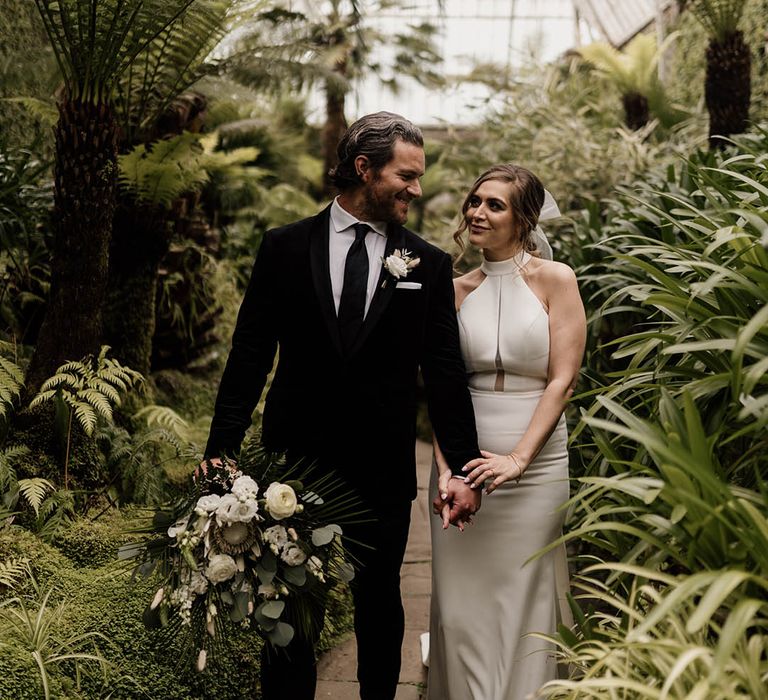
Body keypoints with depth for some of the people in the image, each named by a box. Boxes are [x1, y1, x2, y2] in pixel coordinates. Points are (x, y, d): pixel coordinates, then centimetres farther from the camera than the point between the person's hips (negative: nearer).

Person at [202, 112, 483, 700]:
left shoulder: (429, 265, 1)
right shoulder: (285, 248, -1)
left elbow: (445, 372, 0)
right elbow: (250, 356, -1)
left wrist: (465, 467, -5)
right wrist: (221, 451, -6)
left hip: (384, 472, 1)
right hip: (296, 457, -1)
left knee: (380, 602, 16)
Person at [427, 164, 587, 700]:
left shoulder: (554, 280, -2)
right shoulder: (459, 290, 7)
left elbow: (562, 379, -7)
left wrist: (516, 459, -17)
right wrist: (444, 469, -9)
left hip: (536, 466, -3)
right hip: (463, 461, 3)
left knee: (523, 606, 5)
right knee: (459, 606, 5)